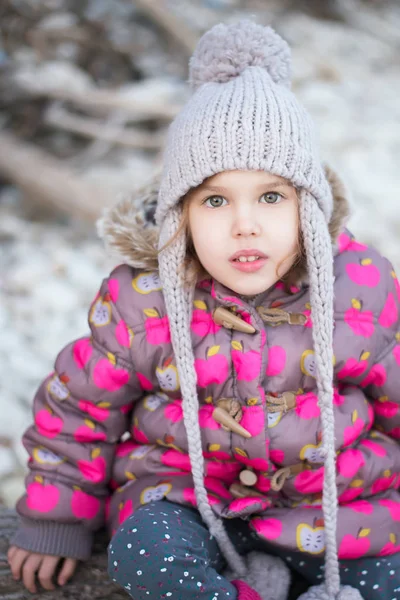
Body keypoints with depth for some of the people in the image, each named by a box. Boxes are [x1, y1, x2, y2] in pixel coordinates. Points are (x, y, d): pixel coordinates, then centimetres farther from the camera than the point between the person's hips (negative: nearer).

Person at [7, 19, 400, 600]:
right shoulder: (141, 302, -10)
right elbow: (79, 409, 3)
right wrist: (54, 527, 9)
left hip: (333, 501, 1)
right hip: (187, 499, 0)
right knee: (143, 552, -30)